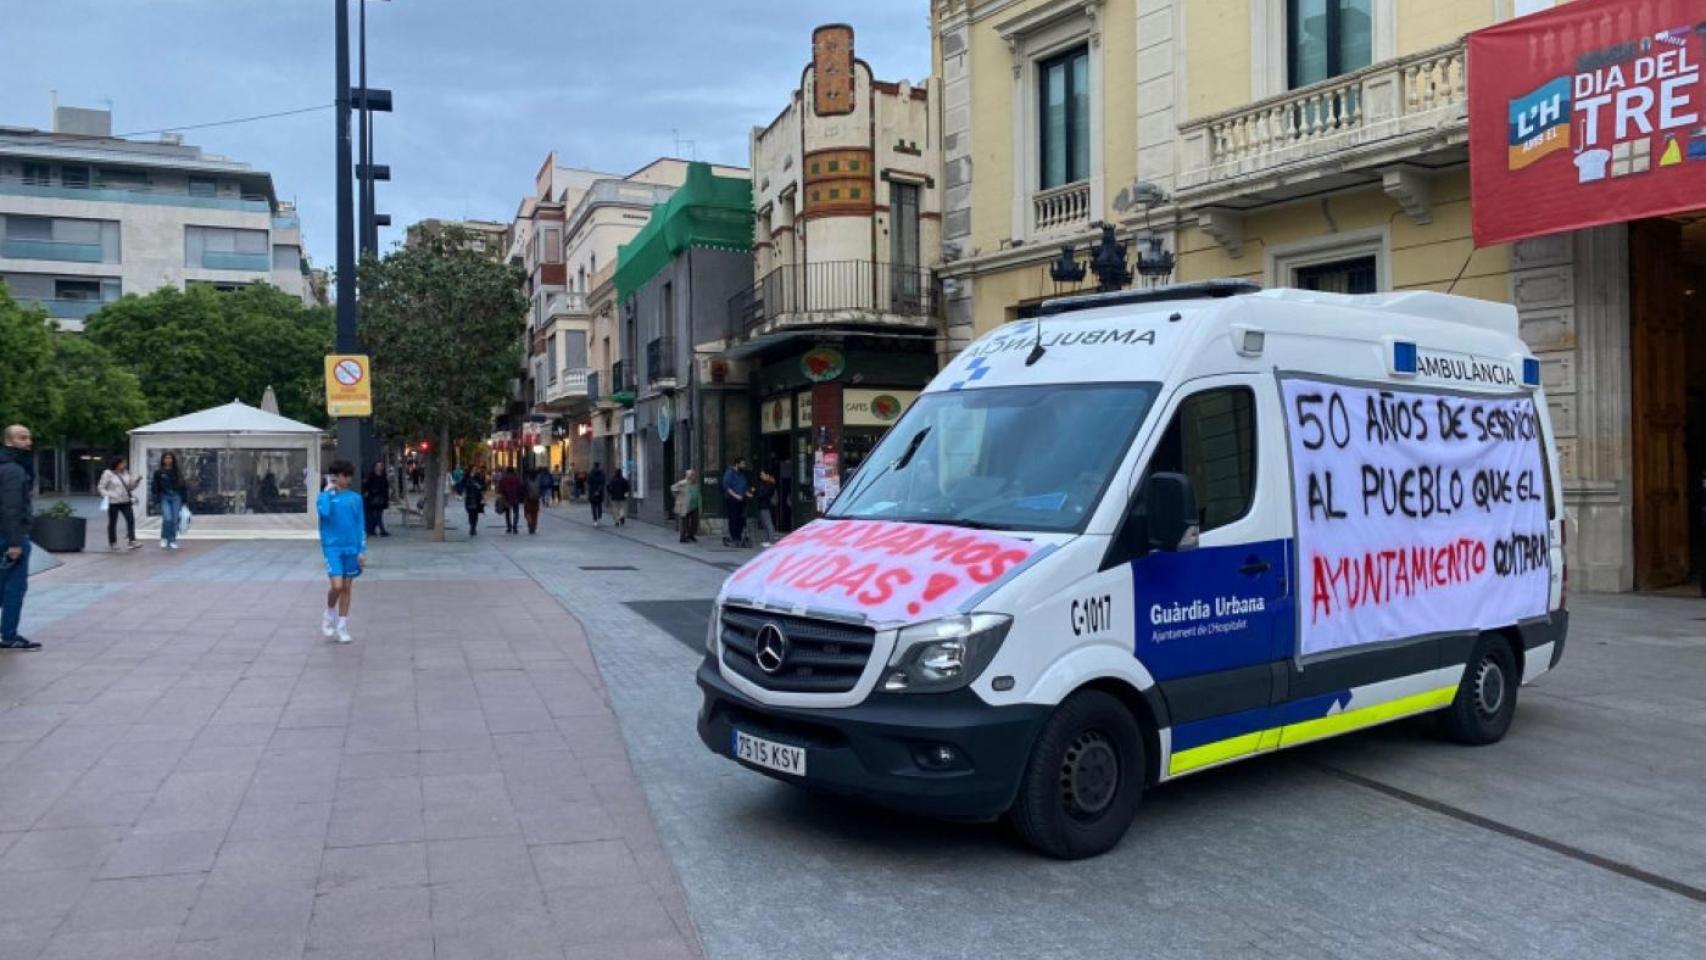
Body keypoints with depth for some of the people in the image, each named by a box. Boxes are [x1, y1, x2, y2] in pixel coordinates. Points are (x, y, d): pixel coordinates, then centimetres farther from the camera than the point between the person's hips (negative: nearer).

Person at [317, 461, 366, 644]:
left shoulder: (356, 498, 5)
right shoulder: (326, 496, -2)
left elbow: (361, 525, 6)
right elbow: (324, 512, -23)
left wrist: (362, 550, 1)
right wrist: (328, 491, -12)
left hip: (351, 548, 3)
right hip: (333, 548, -3)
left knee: (346, 588, 7)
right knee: (337, 586, -13)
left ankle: (342, 627, 16)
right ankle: (330, 614, 16)